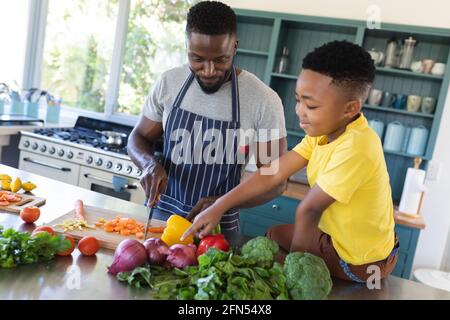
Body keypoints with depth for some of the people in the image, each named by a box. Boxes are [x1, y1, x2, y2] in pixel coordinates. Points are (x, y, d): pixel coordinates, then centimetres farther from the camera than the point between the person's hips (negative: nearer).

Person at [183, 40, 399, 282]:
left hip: (362, 262, -7)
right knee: (275, 234, 16)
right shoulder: (325, 129, -7)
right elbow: (273, 174, -11)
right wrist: (217, 208, -15)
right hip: (340, 237, 7)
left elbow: (308, 209, -26)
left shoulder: (355, 147, -34)